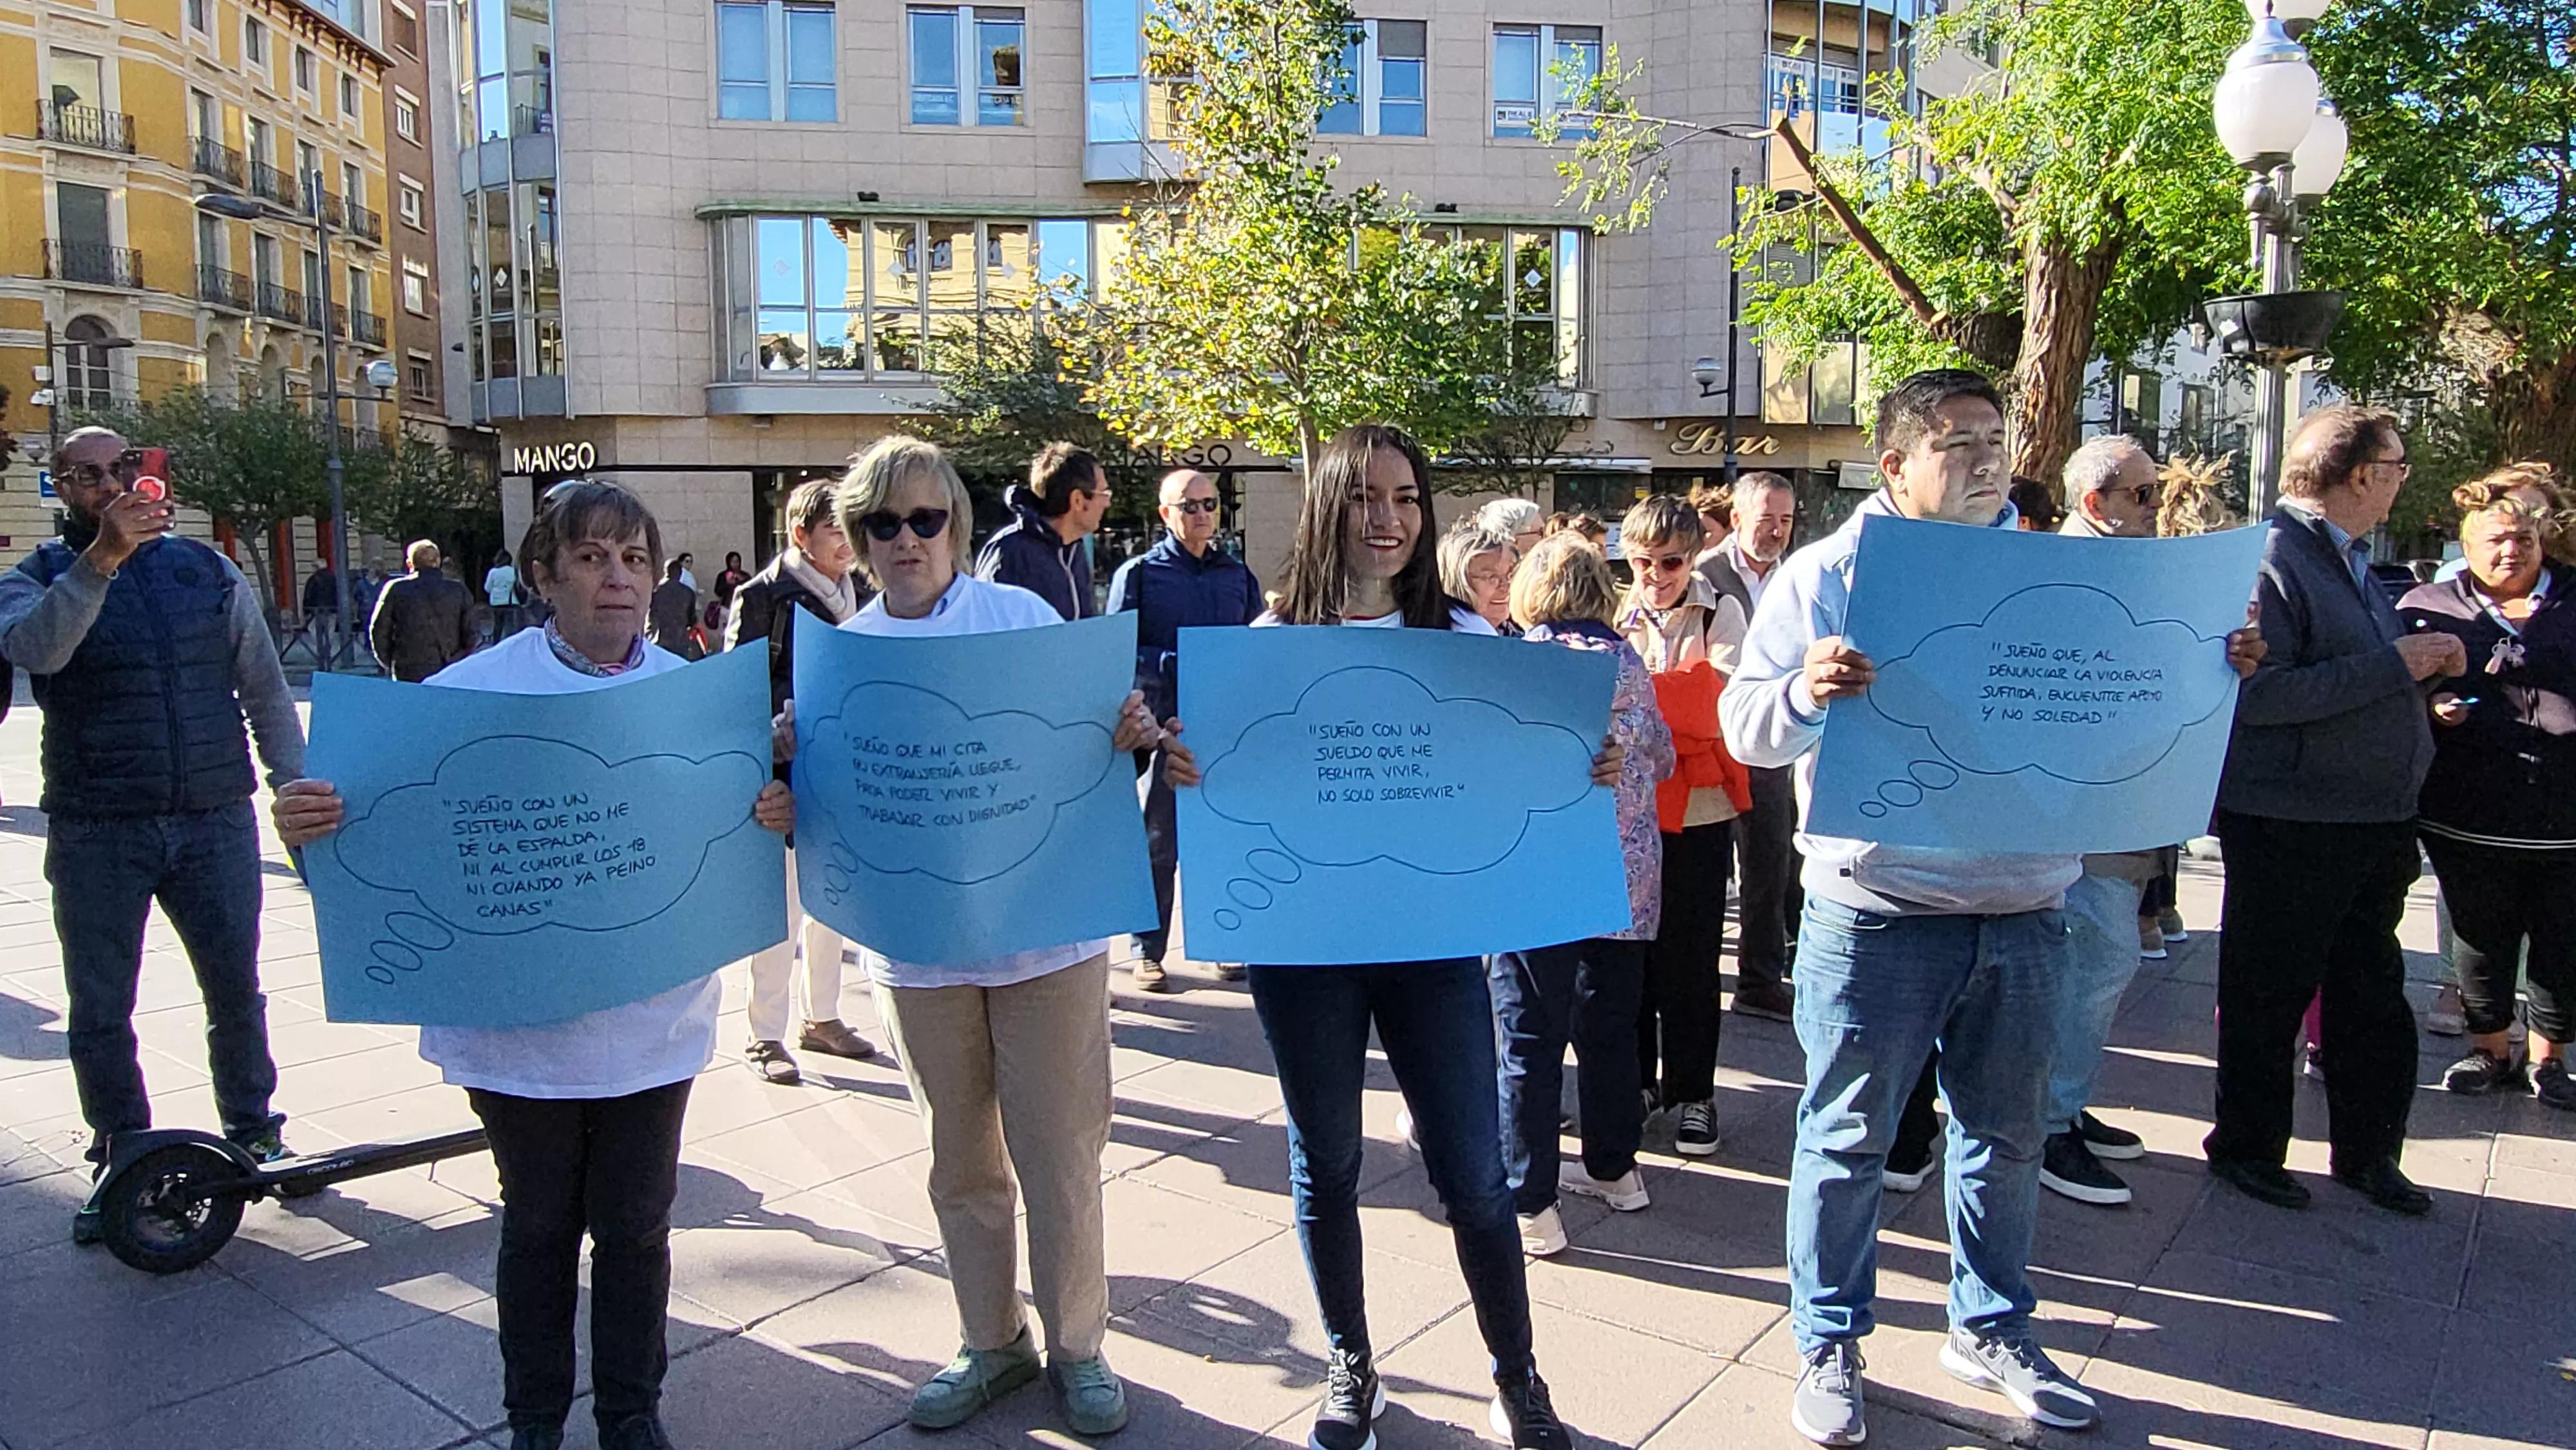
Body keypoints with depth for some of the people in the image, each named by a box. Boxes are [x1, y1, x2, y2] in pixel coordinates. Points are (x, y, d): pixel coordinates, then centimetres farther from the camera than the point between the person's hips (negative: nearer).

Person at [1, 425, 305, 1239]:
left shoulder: (208, 572, 8)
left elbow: (265, 690, 9)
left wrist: (296, 788, 2)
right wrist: (103, 556, -33)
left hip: (216, 822, 1)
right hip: (96, 835, -1)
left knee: (237, 992, 9)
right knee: (100, 1013, 9)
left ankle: (253, 1134, 27)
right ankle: (123, 1164, 24)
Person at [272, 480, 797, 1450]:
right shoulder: (474, 689, -7)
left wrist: (775, 816, -21)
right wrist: (312, 824, -27)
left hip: (652, 1021, 1)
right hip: (520, 1023, -1)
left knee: (635, 1224, 14)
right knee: (539, 1225, 16)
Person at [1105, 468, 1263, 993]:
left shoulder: (1238, 574, 13)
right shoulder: (1138, 573, 1)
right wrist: (1179, 666, -19)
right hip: (1164, 730, -3)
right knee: (1158, 845, 4)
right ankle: (1148, 952, 15)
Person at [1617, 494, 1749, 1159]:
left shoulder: (1721, 613, 0)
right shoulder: (1616, 616, 6)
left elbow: (1718, 698, -17)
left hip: (1699, 807, -2)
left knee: (1690, 956, 3)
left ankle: (1692, 1091, 17)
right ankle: (1636, 1078, 26)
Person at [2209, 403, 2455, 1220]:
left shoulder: (2352, 559, 14)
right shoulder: (2270, 558, -16)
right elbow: (2259, 694, -27)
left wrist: (2424, 660, 3)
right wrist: (2394, 665, -22)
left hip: (2375, 818, 9)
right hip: (2290, 823, -9)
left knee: (2372, 995, 17)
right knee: (2268, 996, 6)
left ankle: (2369, 1151, 32)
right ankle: (2246, 1147, 22)